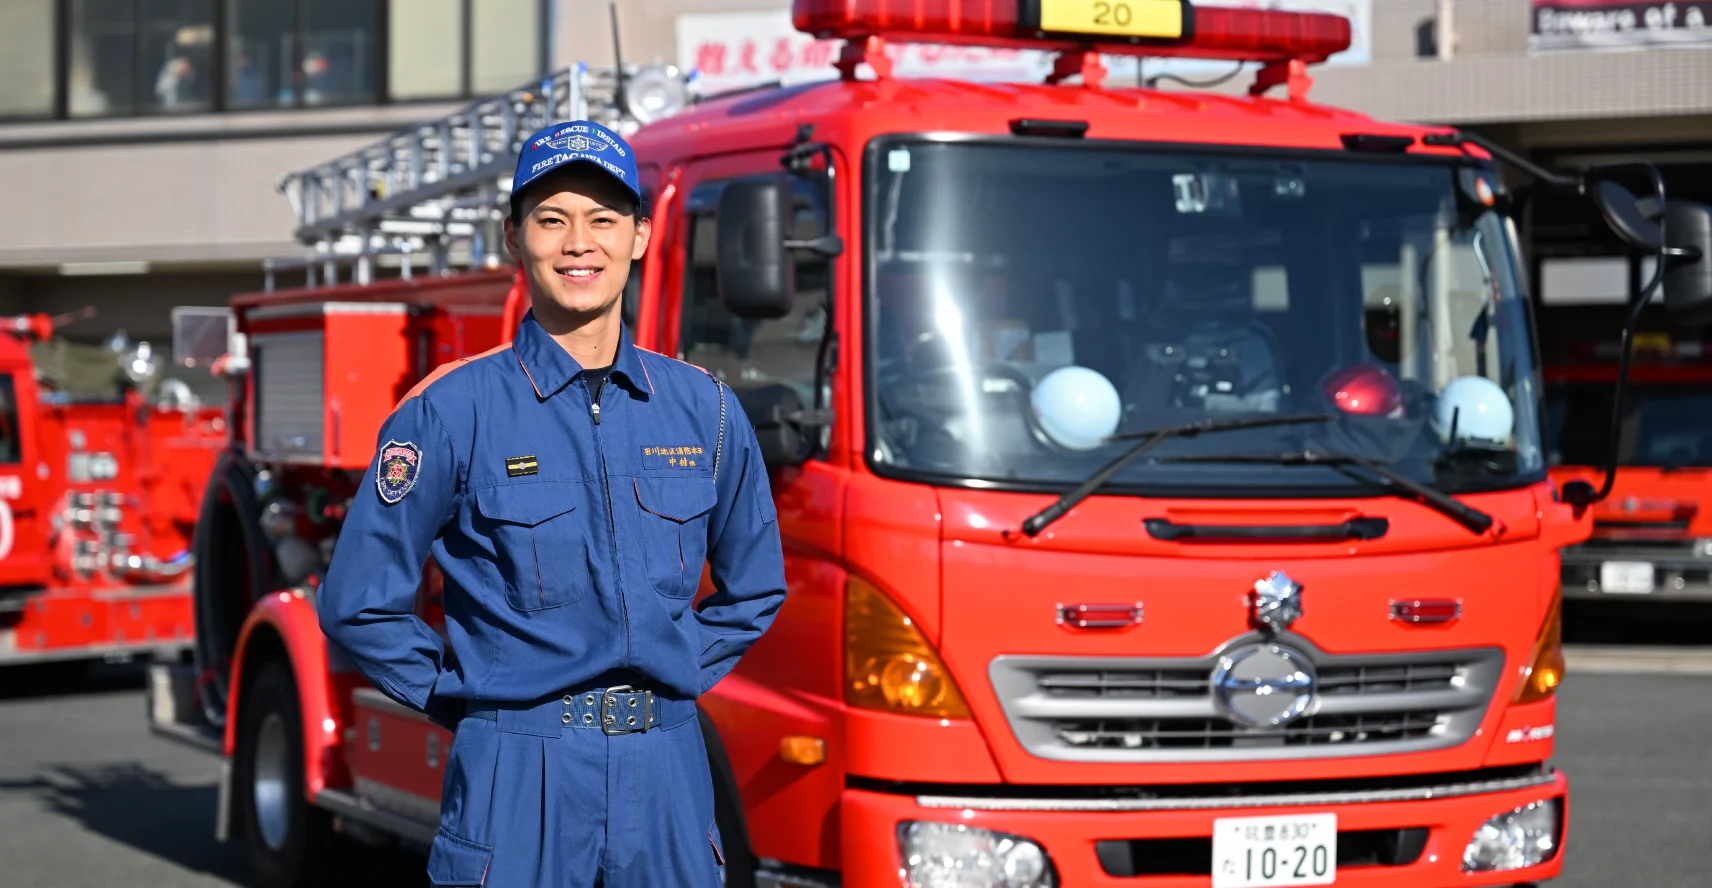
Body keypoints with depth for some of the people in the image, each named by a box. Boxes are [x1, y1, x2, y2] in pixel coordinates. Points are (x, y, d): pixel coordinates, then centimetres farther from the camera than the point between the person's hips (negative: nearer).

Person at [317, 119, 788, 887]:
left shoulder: (702, 408, 7)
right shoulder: (454, 410, -3)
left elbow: (754, 588, 20)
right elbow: (357, 602, 0)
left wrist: (680, 677, 8)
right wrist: (467, 702, 0)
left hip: (667, 774, 3)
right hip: (518, 784, -3)